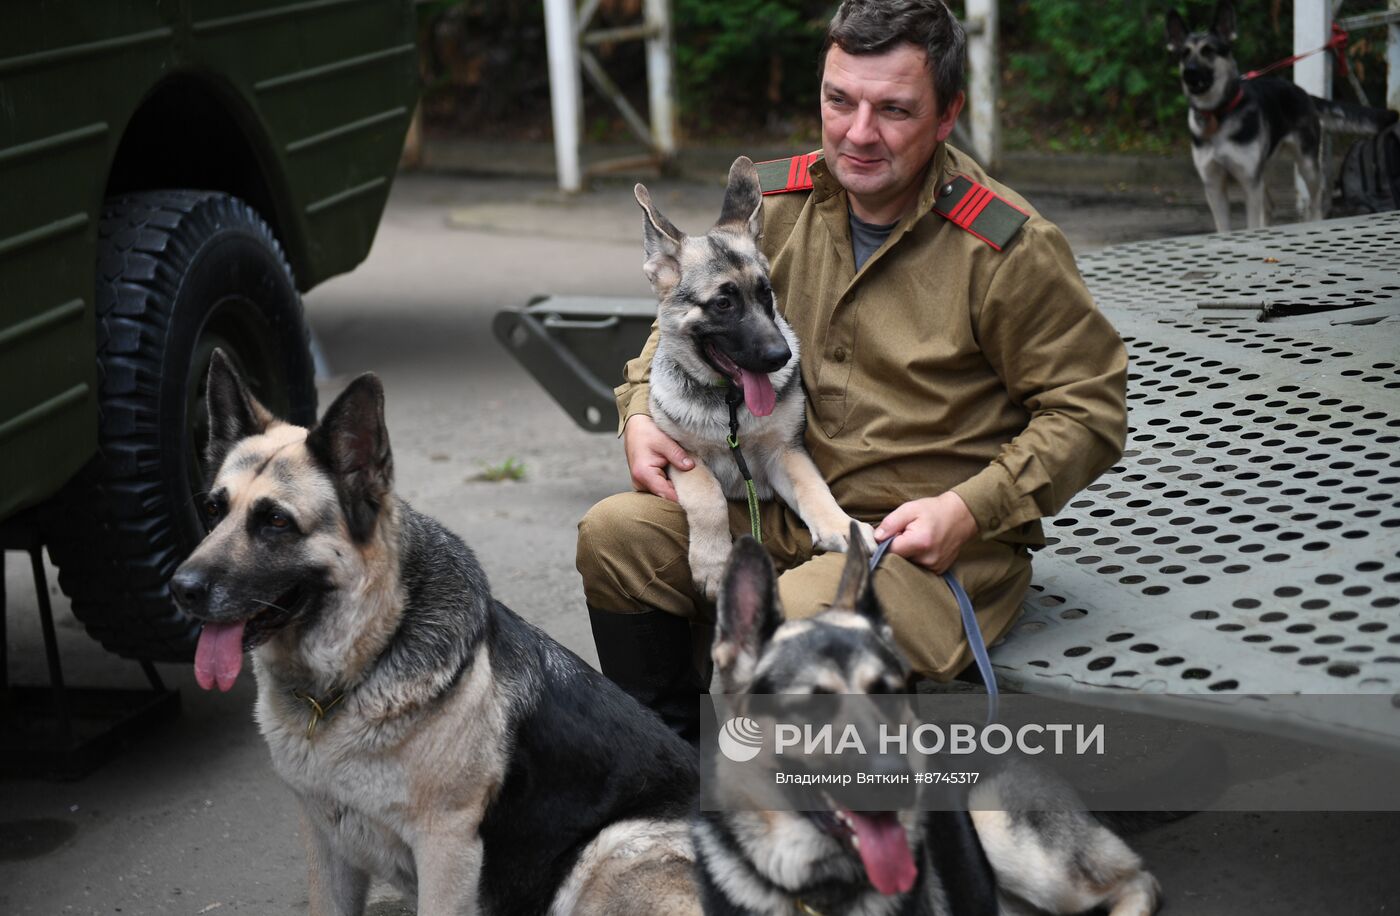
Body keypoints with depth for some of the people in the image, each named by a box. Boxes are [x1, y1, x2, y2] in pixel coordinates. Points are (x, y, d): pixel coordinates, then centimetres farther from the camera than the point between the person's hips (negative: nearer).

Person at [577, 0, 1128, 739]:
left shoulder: (1006, 249, -12)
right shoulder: (776, 206, 3)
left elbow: (1088, 409, -8)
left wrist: (968, 510, -18)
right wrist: (642, 414, 2)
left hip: (934, 543, -6)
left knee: (793, 622, -34)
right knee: (616, 534, -11)